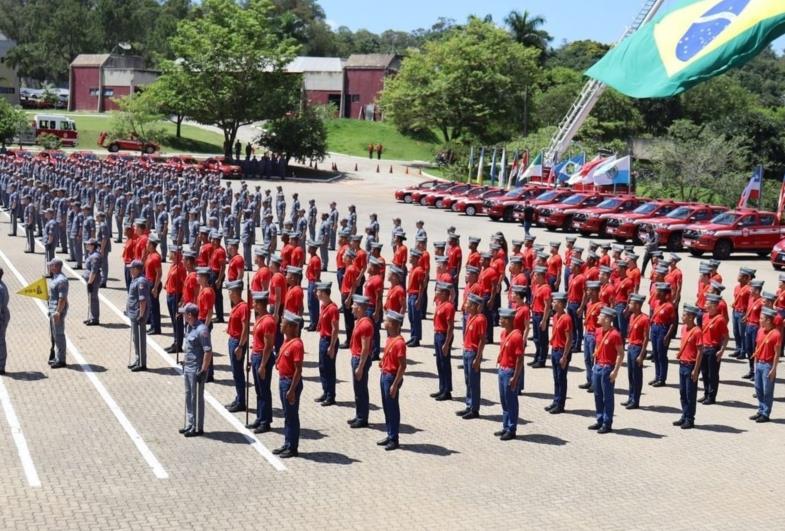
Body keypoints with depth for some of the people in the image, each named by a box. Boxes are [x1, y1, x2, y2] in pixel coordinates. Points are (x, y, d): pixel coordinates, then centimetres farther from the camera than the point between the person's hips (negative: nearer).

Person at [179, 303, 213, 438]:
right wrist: (185, 363, 19)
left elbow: (208, 352, -22)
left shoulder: (201, 330, -21)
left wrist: (203, 371, -23)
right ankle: (190, 425, 28)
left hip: (197, 370, -9)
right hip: (188, 368, 9)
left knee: (197, 398, 1)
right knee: (189, 396, 17)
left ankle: (198, 428, 11)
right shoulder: (188, 327, 8)